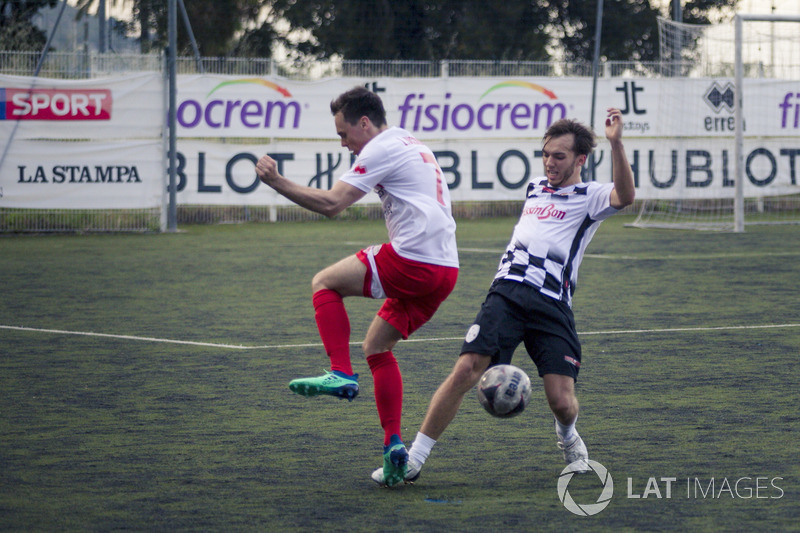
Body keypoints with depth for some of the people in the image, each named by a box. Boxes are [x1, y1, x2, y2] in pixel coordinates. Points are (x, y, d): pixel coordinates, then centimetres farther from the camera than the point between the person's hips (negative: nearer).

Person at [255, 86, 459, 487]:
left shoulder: (382, 149, -5)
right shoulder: (412, 147, 25)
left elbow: (330, 204, -12)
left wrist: (277, 182, -7)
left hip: (413, 260, -9)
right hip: (444, 269, 9)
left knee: (324, 283, 3)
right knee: (377, 345, 16)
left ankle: (341, 374, -8)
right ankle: (393, 444, 7)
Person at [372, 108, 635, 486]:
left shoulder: (590, 197, 4)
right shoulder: (534, 188, 21)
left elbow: (624, 196, -20)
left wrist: (615, 142, -30)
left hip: (552, 306, -3)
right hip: (507, 293, 3)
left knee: (562, 403, -10)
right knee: (466, 370, -16)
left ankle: (567, 438, 28)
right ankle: (413, 460, -12)